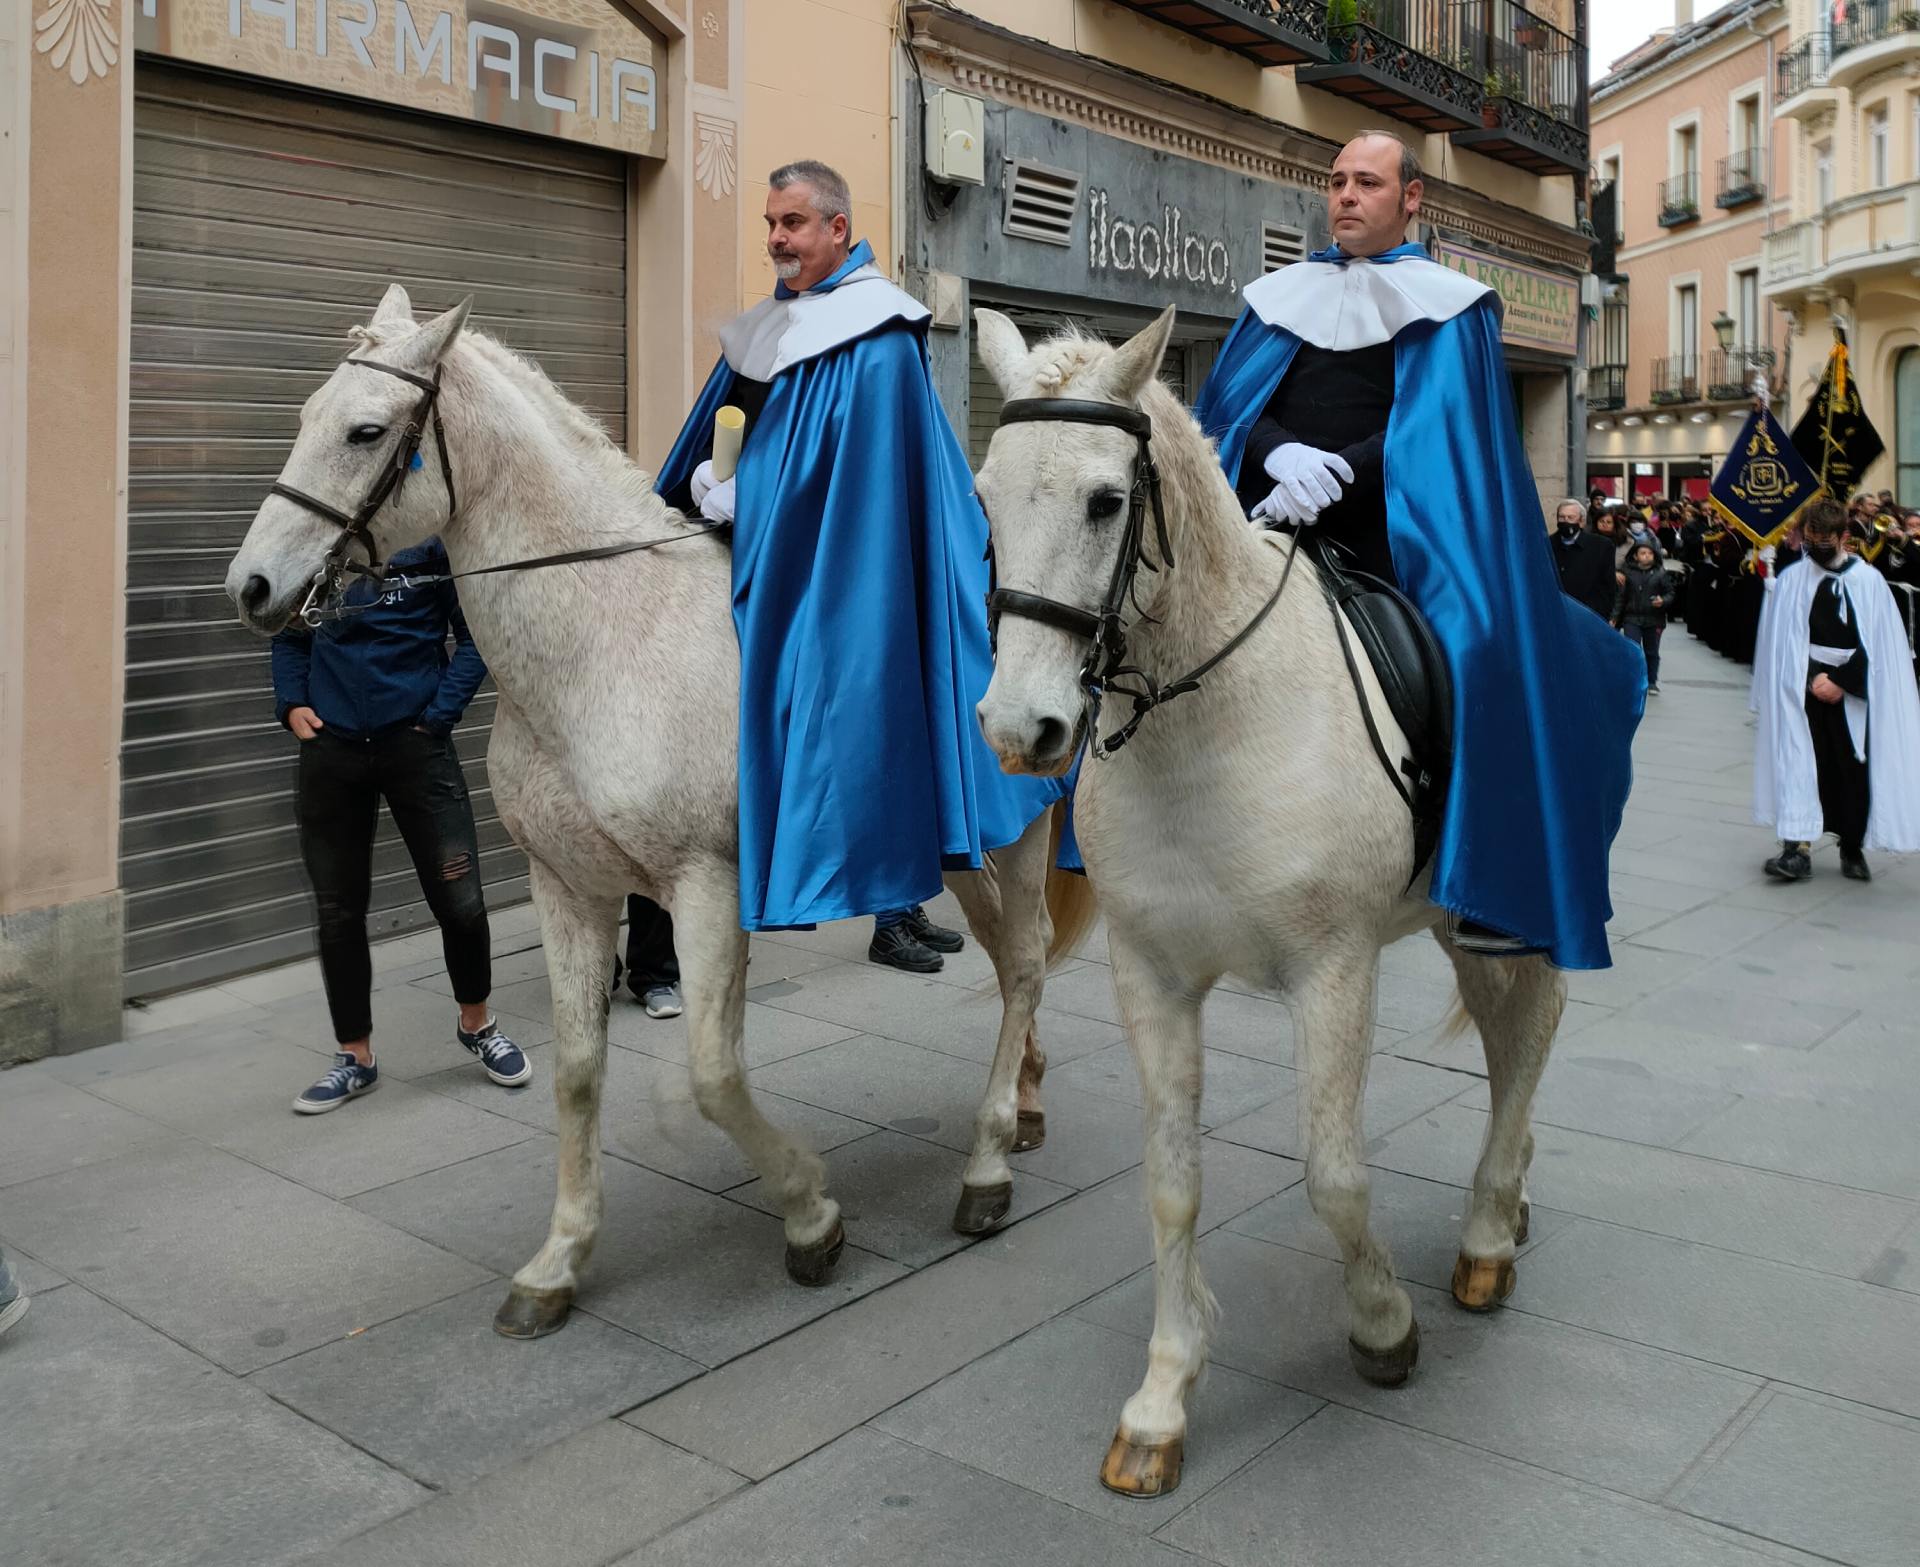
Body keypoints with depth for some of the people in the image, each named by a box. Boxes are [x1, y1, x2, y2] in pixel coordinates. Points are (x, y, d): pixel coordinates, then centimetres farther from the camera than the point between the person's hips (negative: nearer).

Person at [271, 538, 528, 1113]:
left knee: (460, 900, -1)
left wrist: (437, 714, -10)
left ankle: (475, 1024, 27)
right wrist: (292, 703, 2)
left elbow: (474, 635, -2)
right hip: (330, 743, 3)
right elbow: (289, 636, 17)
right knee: (338, 910, 8)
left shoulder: (430, 535, -2)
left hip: (413, 740, -3)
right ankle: (355, 1057, 24)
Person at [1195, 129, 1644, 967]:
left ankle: (1495, 897, -5)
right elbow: (1234, 405, 9)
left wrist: (1333, 475, -19)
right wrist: (1283, 454, -13)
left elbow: (1432, 431, -5)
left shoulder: (1443, 307, 7)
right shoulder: (1285, 297, 17)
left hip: (1392, 536, -3)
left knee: (1474, 650, -16)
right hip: (1281, 525, 4)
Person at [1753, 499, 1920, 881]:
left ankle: (1852, 849, 18)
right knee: (1801, 761, -8)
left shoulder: (1869, 581, 0)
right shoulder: (1792, 580, 0)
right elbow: (1782, 645, 2)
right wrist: (1812, 678, -5)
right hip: (1806, 689, 0)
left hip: (1854, 691, 0)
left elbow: (1878, 645, -2)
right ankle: (1798, 848, -10)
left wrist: (1841, 681, -9)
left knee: (1855, 770, 4)